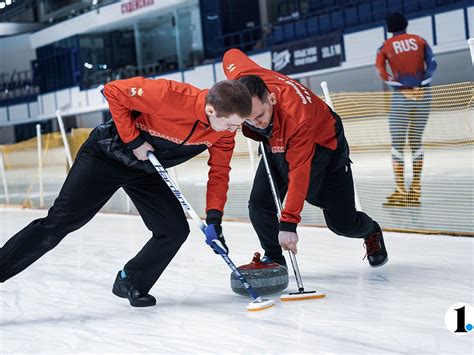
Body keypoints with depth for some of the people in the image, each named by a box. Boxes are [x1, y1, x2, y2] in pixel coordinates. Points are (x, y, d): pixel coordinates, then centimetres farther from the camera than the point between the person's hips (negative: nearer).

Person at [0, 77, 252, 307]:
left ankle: (131, 284, 14)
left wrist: (214, 219, -16)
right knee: (59, 223, -7)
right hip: (106, 155, -6)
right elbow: (113, 92, -25)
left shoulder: (225, 130, -17)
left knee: (175, 230, -5)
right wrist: (134, 140, -24)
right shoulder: (168, 94, -35)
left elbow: (219, 172, -6)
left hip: (146, 171, 6)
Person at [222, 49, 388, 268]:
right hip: (277, 143, 5)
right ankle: (273, 258, 9)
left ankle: (372, 233, 34)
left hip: (324, 143, -5)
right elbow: (232, 54, -5)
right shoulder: (240, 76, -31)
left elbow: (299, 172, -43)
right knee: (259, 204, -15)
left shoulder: (296, 116, -46)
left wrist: (288, 223, -45)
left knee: (342, 223, -1)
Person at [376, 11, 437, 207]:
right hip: (423, 95, 3)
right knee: (416, 142, 9)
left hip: (401, 96, -2)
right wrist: (421, 86, -5)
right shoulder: (420, 41, 9)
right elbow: (432, 64, -3)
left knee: (397, 144, 1)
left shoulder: (385, 46, 5)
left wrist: (401, 87, -8)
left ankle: (400, 191, -7)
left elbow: (381, 71, -9)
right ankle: (415, 190, 6)